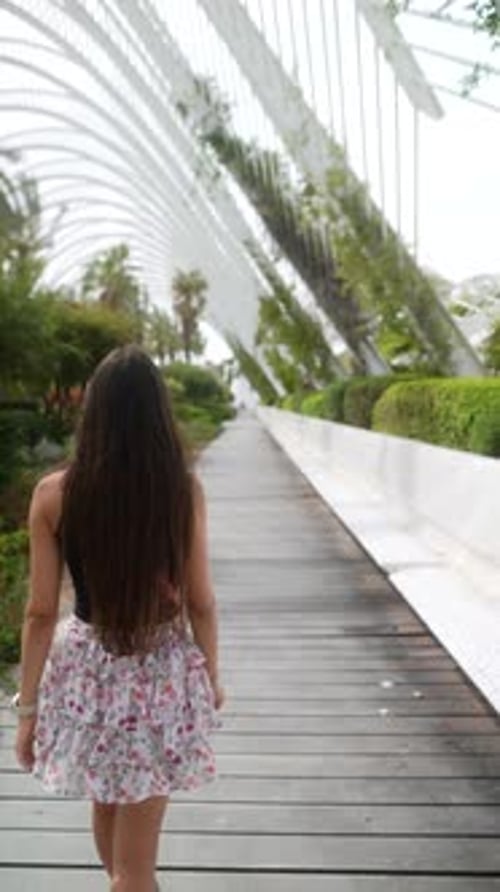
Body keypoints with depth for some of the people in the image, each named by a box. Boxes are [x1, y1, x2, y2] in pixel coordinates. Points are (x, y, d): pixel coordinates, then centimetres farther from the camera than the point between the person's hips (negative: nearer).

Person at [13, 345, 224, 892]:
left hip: (85, 669, 2)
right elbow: (199, 602, -7)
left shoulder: (53, 494, -13)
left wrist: (27, 707, 2)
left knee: (107, 803, 31)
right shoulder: (184, 489, -14)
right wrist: (211, 675, 10)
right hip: (161, 671, -1)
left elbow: (41, 612, -9)